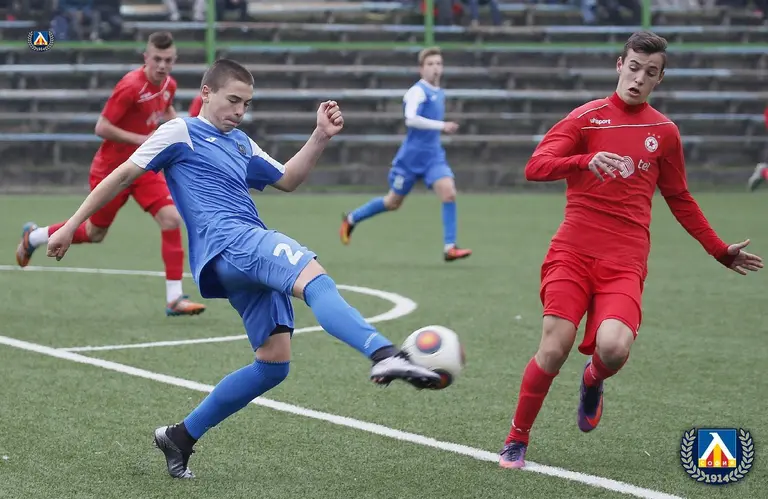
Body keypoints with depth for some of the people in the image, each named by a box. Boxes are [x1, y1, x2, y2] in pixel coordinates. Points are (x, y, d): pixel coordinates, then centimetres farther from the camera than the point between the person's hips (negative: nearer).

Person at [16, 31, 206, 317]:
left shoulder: (168, 85, -1)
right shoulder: (130, 86, -25)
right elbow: (101, 128, -23)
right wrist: (141, 139, -27)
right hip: (112, 169, -6)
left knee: (171, 219, -15)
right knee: (95, 232, 12)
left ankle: (174, 298, -12)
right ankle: (33, 238, 39)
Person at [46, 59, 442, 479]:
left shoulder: (240, 143, 31)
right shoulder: (181, 132, 8)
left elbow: (287, 179, 33)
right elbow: (123, 175, 7)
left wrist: (321, 136, 18)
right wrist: (71, 226, 5)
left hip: (251, 261, 9)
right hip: (226, 240, -9)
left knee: (274, 362, 3)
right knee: (315, 279, -33)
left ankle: (182, 437, 13)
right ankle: (384, 355, -60)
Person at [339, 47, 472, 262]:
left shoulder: (439, 93, 10)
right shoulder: (418, 91, -16)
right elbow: (411, 119, -32)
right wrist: (441, 126, -34)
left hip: (433, 156, 6)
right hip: (412, 156, -6)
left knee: (449, 193, -16)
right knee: (393, 202, 9)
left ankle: (449, 248, -16)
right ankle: (351, 219, 32)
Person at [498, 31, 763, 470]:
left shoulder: (664, 132, 13)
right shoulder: (587, 117, 3)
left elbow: (680, 199, 26)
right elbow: (535, 167, -10)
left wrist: (721, 251, 27)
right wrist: (585, 160, -28)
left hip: (625, 262, 1)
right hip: (573, 253, -1)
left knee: (614, 348, -23)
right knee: (554, 349, -15)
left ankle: (593, 382, 15)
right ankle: (517, 441, 7)